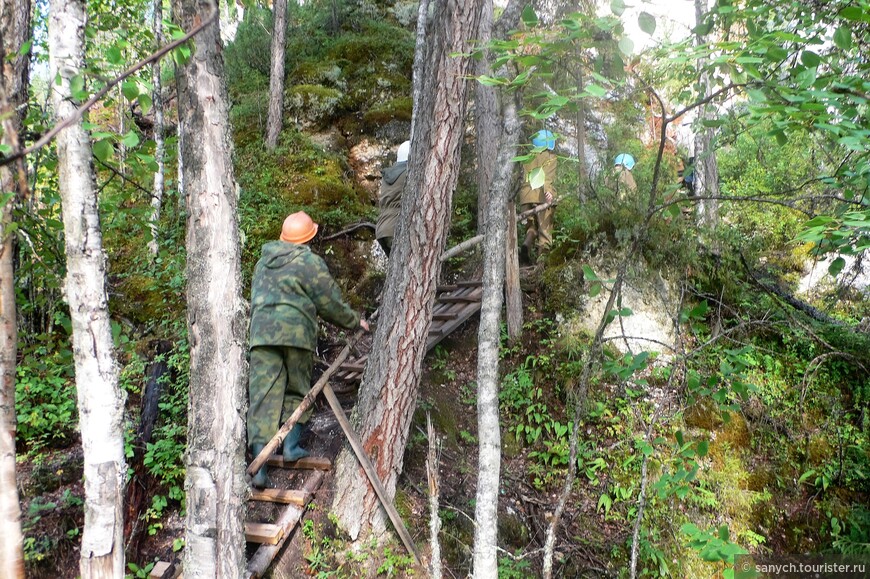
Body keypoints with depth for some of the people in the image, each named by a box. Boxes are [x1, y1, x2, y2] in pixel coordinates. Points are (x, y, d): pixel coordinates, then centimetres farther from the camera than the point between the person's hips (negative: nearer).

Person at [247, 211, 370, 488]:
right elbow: (331, 304, 4)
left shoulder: (263, 262, 20)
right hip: (296, 332, -3)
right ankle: (291, 445, 11)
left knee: (263, 395, -1)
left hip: (261, 333, 4)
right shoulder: (310, 262, 2)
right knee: (297, 390, 16)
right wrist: (355, 321, 19)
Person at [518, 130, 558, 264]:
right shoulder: (550, 156, 6)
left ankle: (526, 244, -13)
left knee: (532, 225, 14)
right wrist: (547, 191, -25)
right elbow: (547, 175, -11)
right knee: (545, 228, 4)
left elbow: (525, 177, 14)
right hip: (541, 195, -4)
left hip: (526, 194, 4)